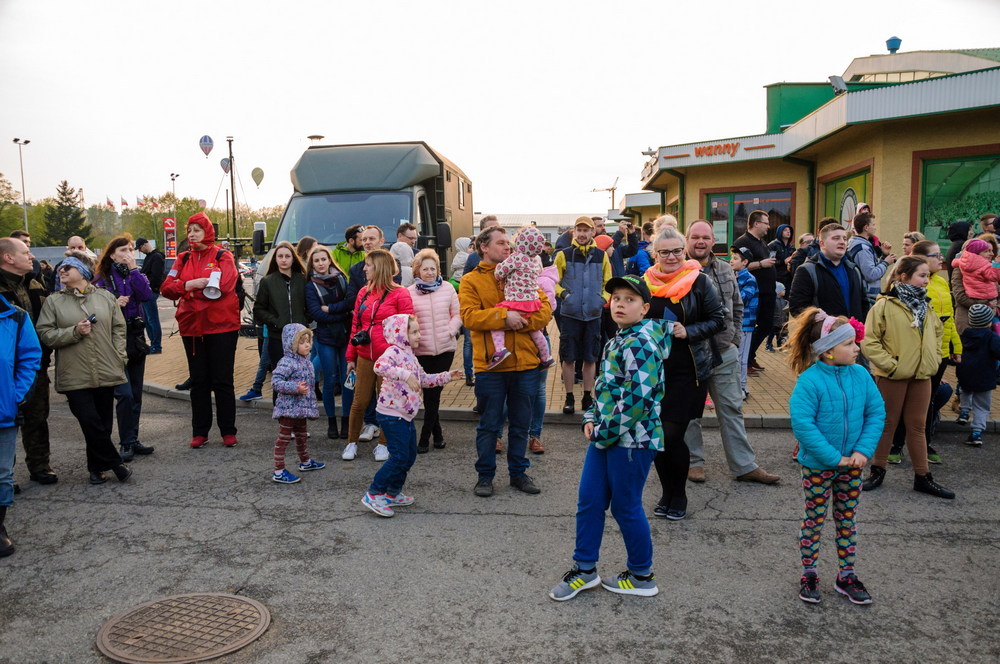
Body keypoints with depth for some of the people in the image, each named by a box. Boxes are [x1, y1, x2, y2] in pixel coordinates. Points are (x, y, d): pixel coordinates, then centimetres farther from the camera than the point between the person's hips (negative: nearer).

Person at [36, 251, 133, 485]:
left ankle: (97, 467, 24)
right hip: (75, 376, -1)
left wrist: (119, 358, 1)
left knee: (103, 423, 7)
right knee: (91, 423, -6)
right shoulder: (53, 302, 6)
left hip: (106, 372, 1)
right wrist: (75, 332, -12)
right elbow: (45, 334, 1)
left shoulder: (105, 297, 8)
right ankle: (115, 463, 10)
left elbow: (118, 328, 9)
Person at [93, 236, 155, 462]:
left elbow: (147, 296, -10)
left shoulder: (136, 275, 10)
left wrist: (133, 269, -10)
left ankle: (133, 440, 18)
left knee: (136, 394, 9)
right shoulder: (102, 279, -1)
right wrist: (114, 304, -18)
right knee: (125, 393, -11)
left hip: (136, 338, 5)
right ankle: (127, 443, -1)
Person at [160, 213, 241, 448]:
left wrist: (189, 289, -10)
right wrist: (188, 285, -17)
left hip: (221, 326, -4)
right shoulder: (183, 259, 12)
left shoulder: (222, 256, -1)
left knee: (222, 380, 1)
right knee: (198, 381, 10)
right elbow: (166, 288, 1)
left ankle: (228, 431, 11)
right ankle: (199, 432, 17)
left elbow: (223, 286, -17)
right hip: (192, 327, 4)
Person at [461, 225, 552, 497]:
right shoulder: (471, 280, 1)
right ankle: (485, 475, 20)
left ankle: (518, 472, 27)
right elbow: (469, 316, -13)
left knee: (520, 424, 14)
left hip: (525, 363, 4)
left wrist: (523, 322, -14)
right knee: (489, 424, 7)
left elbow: (545, 308, 2)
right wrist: (504, 316, -21)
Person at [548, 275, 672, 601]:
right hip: (605, 436, 9)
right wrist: (591, 419, 6)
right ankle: (584, 570, 27)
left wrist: (606, 432, -17)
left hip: (631, 440, -9)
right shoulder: (617, 340, 12)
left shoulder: (642, 342, -18)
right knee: (589, 501, 12)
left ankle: (641, 576, 25)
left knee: (626, 507, 5)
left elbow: (636, 397, -25)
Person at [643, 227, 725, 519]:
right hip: (654, 369, 4)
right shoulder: (647, 281, 7)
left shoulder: (699, 281, -3)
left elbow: (718, 319, -2)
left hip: (688, 370, -3)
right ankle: (667, 491, 26)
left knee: (672, 436, -7)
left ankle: (679, 495, 16)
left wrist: (689, 332, -15)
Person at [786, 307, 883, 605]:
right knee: (815, 519, 10)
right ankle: (809, 575, 25)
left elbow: (876, 412, -1)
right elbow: (802, 423, -23)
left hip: (852, 463, 5)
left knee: (848, 518, 16)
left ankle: (846, 576, 31)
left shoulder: (860, 375, -6)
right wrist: (833, 457, -22)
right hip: (817, 465, -5)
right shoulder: (810, 380, -21)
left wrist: (864, 450, -12)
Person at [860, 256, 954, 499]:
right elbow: (869, 342, -14)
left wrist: (934, 359, 10)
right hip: (893, 376, -6)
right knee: (888, 423, 6)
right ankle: (877, 470, 20)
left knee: (917, 425, 12)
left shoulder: (924, 307, 10)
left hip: (921, 375, 6)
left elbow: (938, 332, 23)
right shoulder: (885, 305, -11)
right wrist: (889, 364, -18)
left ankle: (922, 477, 20)